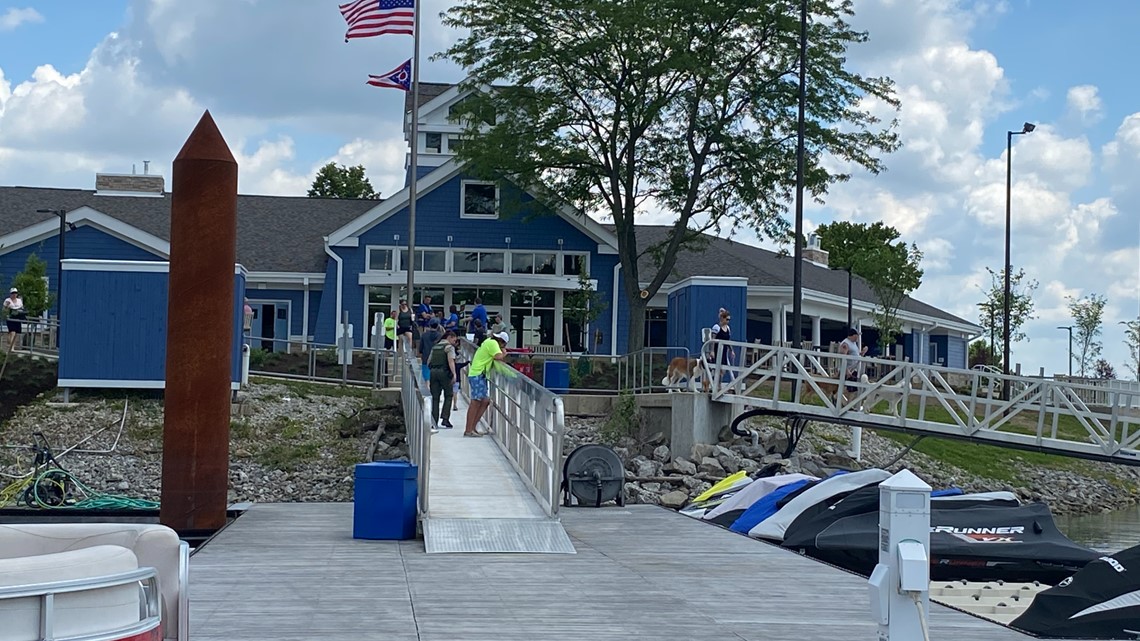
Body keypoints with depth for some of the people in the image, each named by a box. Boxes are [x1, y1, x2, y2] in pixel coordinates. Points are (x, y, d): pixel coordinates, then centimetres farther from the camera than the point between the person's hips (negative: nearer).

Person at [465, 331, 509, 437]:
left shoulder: (488, 341, 19)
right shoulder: (493, 343, -11)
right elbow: (498, 357, -24)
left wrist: (501, 353, 2)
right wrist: (504, 353, -4)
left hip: (480, 375, 11)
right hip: (477, 375, -11)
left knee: (486, 401, 11)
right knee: (476, 402, -11)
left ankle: (473, 427, 14)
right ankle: (468, 430, -13)